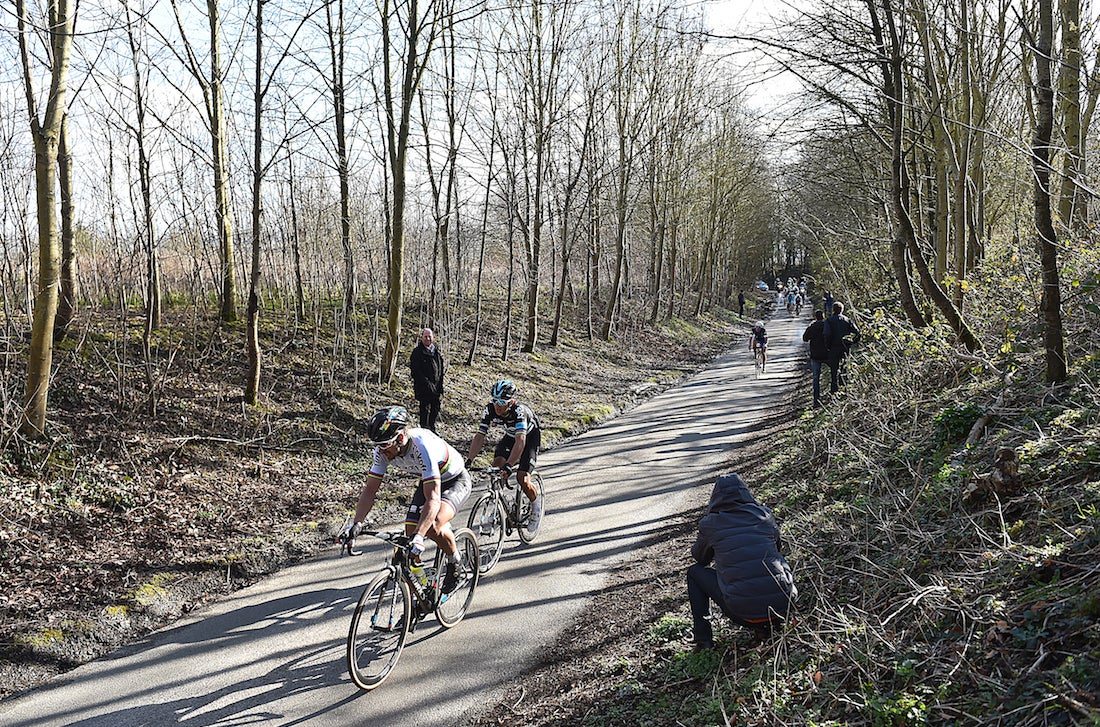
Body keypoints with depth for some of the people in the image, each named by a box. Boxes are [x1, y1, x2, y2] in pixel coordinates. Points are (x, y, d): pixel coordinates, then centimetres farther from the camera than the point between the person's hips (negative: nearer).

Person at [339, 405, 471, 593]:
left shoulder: (423, 446, -39)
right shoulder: (383, 451, -20)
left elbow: (433, 499, -43)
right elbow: (370, 490, -14)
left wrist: (419, 537, -52)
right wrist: (356, 524, -28)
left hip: (456, 481, -6)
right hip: (427, 482, 7)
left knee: (433, 526, -30)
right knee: (410, 534, -9)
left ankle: (455, 559, 1)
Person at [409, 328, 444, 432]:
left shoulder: (437, 352, 11)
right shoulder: (417, 352, -8)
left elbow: (441, 369, 16)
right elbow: (415, 371, -13)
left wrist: (440, 386, 8)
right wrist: (427, 383, -18)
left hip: (436, 387, 6)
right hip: (423, 387, -6)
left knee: (435, 409, 12)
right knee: (425, 409, 0)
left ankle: (432, 429, 26)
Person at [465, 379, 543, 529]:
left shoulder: (518, 410, -39)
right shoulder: (490, 409, -24)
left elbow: (521, 440, -48)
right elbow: (480, 436, -25)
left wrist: (509, 465, -59)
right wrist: (469, 460, -38)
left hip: (530, 436, -5)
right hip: (510, 435, 5)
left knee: (522, 480, -16)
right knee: (496, 466, -19)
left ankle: (536, 505, 14)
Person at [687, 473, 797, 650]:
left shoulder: (710, 524, 1)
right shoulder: (764, 514, 6)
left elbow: (700, 558, 21)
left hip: (743, 613, -2)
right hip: (782, 605, 3)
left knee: (694, 572, 21)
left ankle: (703, 639, 18)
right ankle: (767, 625, 21)